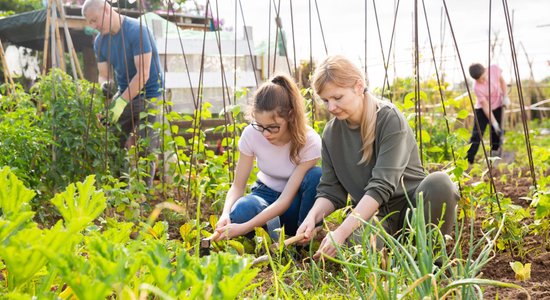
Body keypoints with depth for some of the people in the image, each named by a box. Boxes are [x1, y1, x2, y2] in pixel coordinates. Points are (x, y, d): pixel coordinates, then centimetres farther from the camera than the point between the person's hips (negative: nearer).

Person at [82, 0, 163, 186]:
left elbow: (143, 74, -23)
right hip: (124, 94, 6)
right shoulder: (100, 41, 2)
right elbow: (103, 75, 5)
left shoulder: (136, 30, -19)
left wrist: (122, 101, -28)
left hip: (149, 95, -6)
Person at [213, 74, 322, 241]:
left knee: (316, 176, -35)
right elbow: (238, 186, -12)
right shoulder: (251, 134, -21)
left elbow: (286, 200, -31)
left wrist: (244, 228, -42)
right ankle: (271, 226, -5)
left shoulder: (309, 141, -28)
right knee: (240, 212, -36)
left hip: (294, 201, 0)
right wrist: (225, 214, -35)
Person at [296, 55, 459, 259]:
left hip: (411, 204, -2)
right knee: (359, 242, -36)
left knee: (438, 183, -36)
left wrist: (341, 232, -32)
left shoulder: (390, 119, -15)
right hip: (370, 212, 2)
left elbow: (382, 186, -24)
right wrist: (312, 217, -19)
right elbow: (330, 190, 4)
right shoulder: (331, 133, 3)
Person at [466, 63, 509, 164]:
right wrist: (494, 123, -25)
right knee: (477, 135, -11)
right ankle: (468, 160, -8)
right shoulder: (477, 87, -33)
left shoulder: (494, 69, -23)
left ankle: (495, 150, 41)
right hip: (482, 110, -5)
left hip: (497, 106, 5)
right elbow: (486, 106, -27)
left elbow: (502, 81, 0)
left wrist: (505, 96, -6)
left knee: (497, 131, 16)